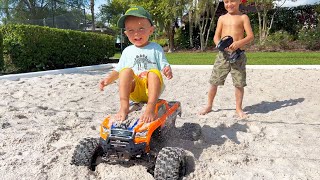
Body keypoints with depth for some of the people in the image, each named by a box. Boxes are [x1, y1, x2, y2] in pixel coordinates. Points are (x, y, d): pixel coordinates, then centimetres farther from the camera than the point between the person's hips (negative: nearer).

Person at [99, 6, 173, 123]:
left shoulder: (155, 48, 4)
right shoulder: (127, 51, 12)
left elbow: (164, 66, -1)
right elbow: (118, 70, 16)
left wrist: (168, 71, -25)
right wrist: (108, 79, -2)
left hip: (151, 89, -2)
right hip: (134, 91, 2)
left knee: (154, 73, -31)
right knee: (126, 70, -25)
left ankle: (150, 108, -42)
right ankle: (124, 106, -33)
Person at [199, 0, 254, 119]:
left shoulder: (243, 17, 5)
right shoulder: (222, 18, 12)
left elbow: (250, 36, -3)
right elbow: (216, 36, 9)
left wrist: (239, 43, -22)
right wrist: (219, 44, -14)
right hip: (223, 53, 2)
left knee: (239, 83, 1)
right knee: (214, 81, 3)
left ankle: (238, 108, 19)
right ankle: (209, 106, 20)